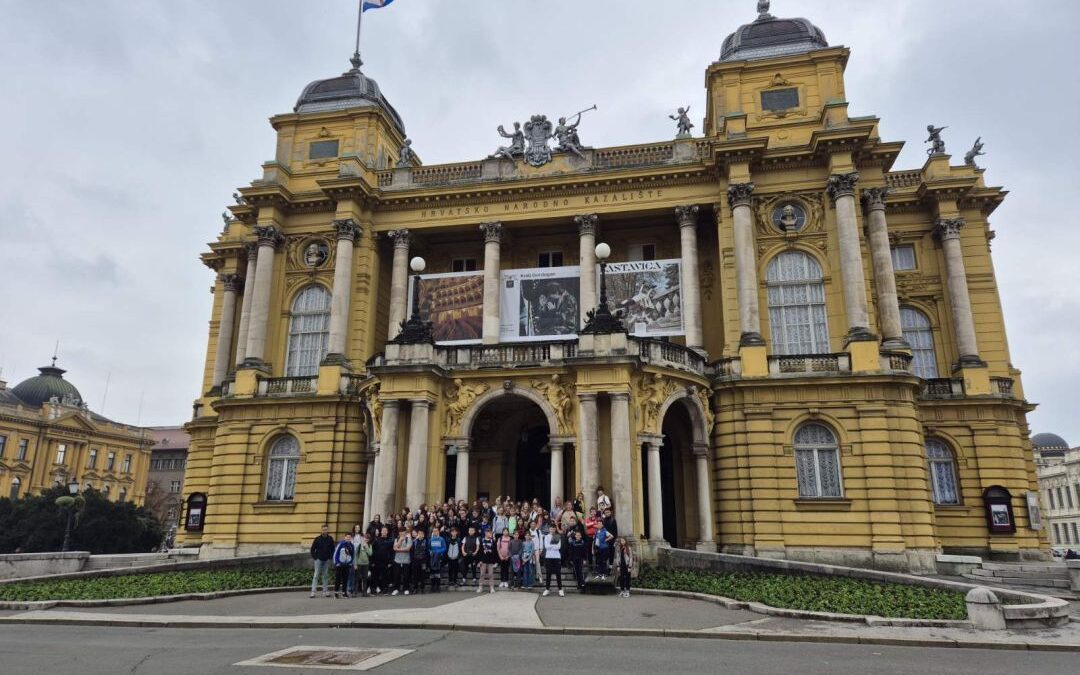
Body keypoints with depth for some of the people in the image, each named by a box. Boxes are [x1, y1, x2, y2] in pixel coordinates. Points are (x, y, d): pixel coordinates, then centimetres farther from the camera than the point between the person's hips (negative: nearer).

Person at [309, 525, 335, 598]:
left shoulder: (330, 539, 1)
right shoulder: (317, 539, -7)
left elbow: (332, 549, 11)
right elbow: (312, 549, 0)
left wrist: (331, 556, 2)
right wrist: (315, 557, -5)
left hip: (327, 560, 3)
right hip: (319, 560, -3)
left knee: (326, 576, 7)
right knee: (316, 576, -4)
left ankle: (325, 591, 13)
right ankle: (313, 592, -3)